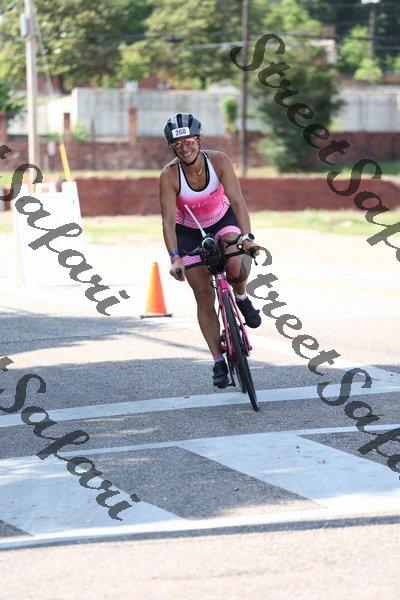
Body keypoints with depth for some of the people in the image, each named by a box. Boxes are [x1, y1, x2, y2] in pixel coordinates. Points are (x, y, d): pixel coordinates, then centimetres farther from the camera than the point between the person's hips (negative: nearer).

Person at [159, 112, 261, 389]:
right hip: (189, 231, 0)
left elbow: (237, 200, -32)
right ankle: (219, 362, 5)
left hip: (222, 219, 0)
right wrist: (175, 258, -42)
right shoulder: (169, 175, -27)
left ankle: (242, 298, 3)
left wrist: (247, 237, -46)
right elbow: (168, 220, -30)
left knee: (235, 266, -31)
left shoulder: (218, 160, -26)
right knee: (204, 296, -4)